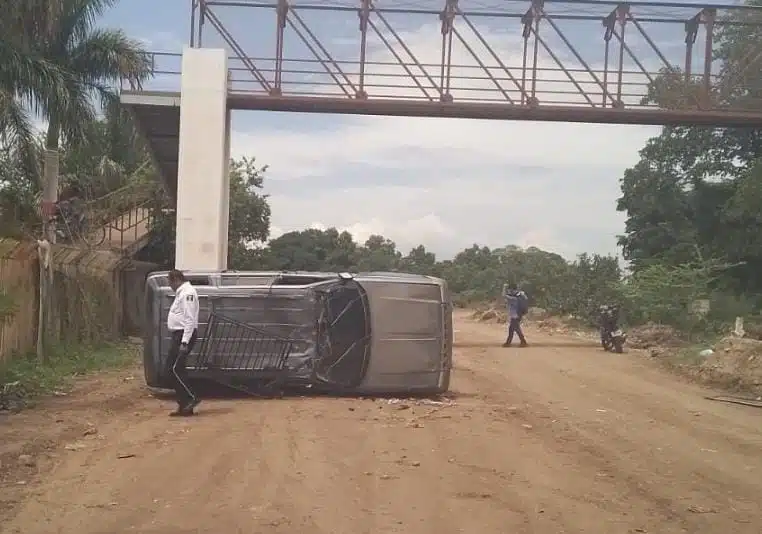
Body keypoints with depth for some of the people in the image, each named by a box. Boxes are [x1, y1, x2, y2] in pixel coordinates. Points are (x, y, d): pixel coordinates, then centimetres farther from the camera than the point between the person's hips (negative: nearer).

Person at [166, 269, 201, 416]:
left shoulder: (187, 293, -14)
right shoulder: (181, 293, 19)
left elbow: (190, 319, -21)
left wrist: (184, 342, -25)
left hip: (184, 335, -10)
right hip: (178, 335, 10)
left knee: (173, 368, -11)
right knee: (176, 369, 9)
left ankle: (192, 398, -6)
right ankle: (184, 406, 11)